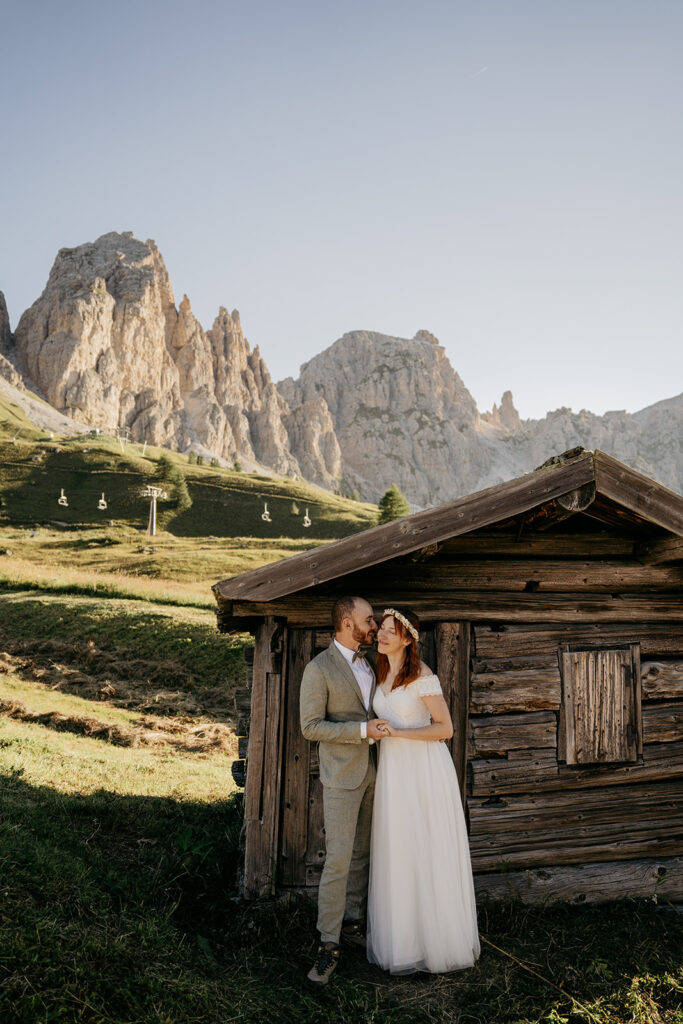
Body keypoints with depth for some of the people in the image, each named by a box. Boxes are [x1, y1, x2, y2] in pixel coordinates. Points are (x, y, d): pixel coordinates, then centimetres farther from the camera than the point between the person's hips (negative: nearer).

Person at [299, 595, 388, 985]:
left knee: (361, 854, 15)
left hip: (372, 770, 7)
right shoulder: (319, 668, -15)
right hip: (341, 776, -7)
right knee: (338, 860, -5)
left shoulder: (369, 662, 8)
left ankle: (353, 922, 30)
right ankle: (329, 947, 5)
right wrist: (363, 730, -22)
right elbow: (311, 726, -17)